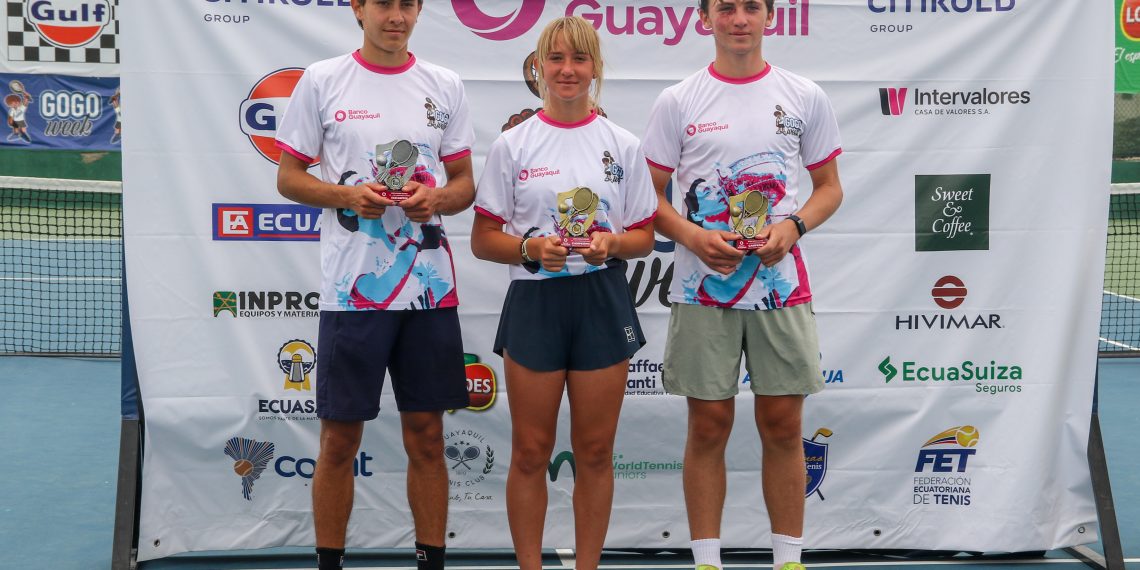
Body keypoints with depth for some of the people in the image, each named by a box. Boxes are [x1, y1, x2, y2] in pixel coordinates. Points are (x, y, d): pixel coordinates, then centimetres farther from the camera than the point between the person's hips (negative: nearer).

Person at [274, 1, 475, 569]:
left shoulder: (446, 86, 8)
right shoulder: (321, 81, 2)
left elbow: (465, 183, 12)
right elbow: (288, 178, 4)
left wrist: (437, 198, -10)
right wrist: (346, 194, -14)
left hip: (431, 287, 2)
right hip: (351, 288, -2)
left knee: (426, 437, 8)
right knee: (339, 439, 5)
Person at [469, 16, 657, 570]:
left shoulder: (624, 145, 5)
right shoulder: (512, 144, 1)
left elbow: (644, 236, 7)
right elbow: (483, 239, 1)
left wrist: (612, 244, -14)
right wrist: (530, 247, -17)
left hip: (603, 302, 1)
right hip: (534, 301, -1)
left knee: (595, 451, 7)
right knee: (530, 452, 5)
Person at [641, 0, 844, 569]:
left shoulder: (805, 96, 5)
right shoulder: (676, 102, 1)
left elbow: (829, 187, 10)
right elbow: (650, 197, 3)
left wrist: (792, 227, -10)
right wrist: (694, 237, -15)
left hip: (782, 286, 1)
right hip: (702, 287, -1)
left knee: (783, 425, 5)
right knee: (709, 425, 4)